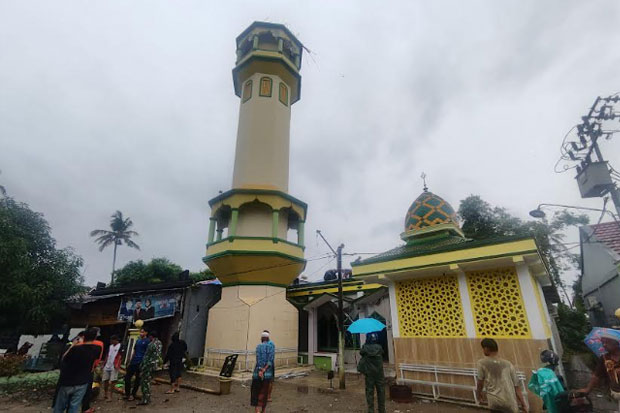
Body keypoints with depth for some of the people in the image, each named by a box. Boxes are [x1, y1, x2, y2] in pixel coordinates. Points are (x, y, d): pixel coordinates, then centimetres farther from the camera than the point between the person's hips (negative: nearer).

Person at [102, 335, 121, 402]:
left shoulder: (120, 346, -8)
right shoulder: (110, 346, 14)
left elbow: (120, 356, -13)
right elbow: (107, 356, 20)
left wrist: (117, 364, -22)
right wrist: (104, 364, 15)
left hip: (114, 367, -7)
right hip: (107, 366, 7)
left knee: (112, 381, -6)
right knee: (105, 380, 12)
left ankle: (110, 396, 2)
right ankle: (105, 394, 30)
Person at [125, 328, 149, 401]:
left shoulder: (147, 341, -9)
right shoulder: (138, 341, 13)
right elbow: (134, 351, 20)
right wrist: (130, 361, 17)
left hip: (140, 362, -7)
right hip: (133, 362, 7)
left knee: (138, 379, 4)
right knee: (127, 377, 8)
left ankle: (133, 395, 17)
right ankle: (127, 394, 22)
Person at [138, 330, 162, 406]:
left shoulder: (151, 345, -20)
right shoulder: (159, 343, 6)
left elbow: (147, 358, -17)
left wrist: (142, 370, -10)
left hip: (149, 365, -8)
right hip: (154, 364, 8)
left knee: (144, 382, 3)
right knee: (147, 382, 19)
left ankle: (145, 400, 8)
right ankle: (148, 398, 27)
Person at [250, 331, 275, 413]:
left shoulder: (258, 346, -3)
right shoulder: (272, 346, 2)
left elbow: (258, 359, -14)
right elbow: (271, 360, -9)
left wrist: (260, 371, -18)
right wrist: (264, 369, -11)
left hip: (257, 373, -1)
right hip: (268, 373, 2)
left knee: (255, 392, 13)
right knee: (264, 393, 13)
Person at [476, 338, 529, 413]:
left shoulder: (482, 363, 5)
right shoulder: (508, 364, 14)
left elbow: (480, 381, 11)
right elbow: (516, 386, 13)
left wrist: (479, 393, 29)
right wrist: (523, 405, 21)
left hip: (495, 401, -4)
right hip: (510, 403, 4)